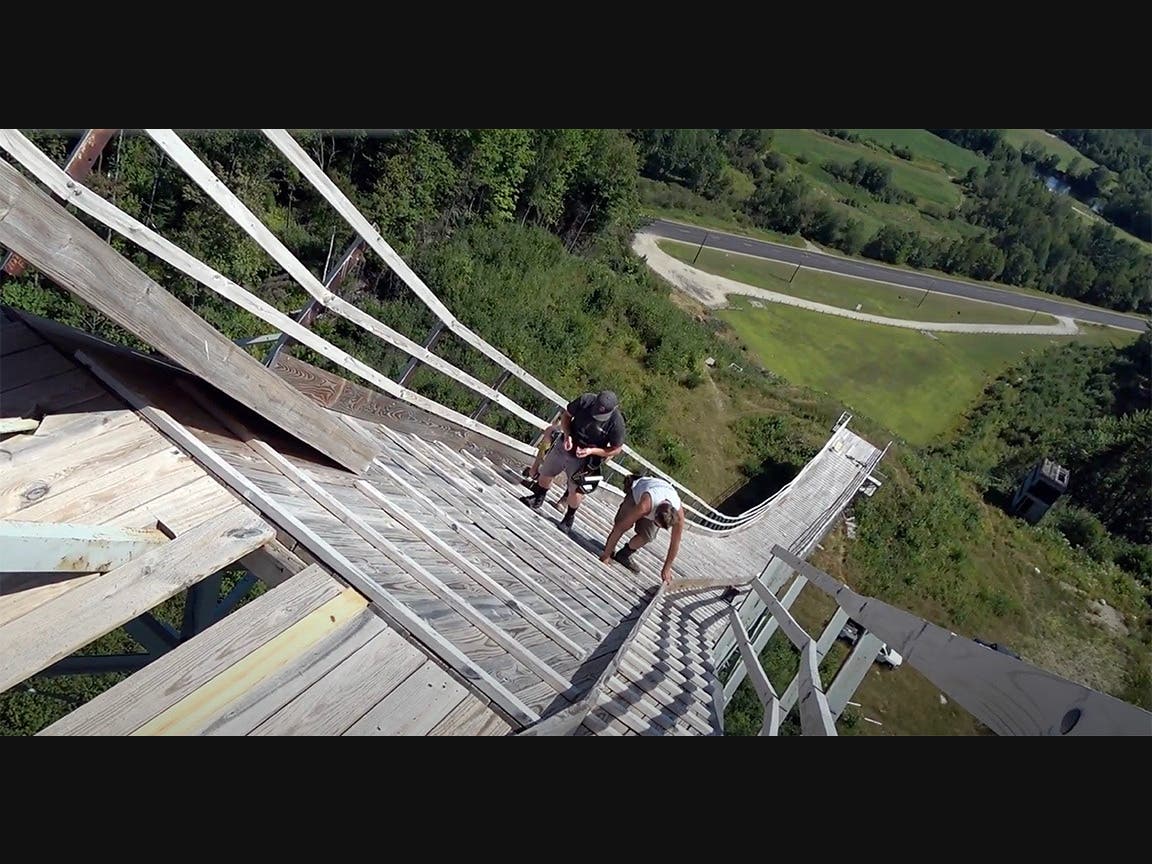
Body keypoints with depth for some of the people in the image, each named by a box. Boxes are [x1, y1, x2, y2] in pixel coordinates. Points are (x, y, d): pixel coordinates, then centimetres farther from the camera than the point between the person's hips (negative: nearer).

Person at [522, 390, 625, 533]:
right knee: (545, 474, 19)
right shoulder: (586, 400, -22)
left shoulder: (616, 422, -27)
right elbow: (566, 415, -3)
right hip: (564, 446, 3)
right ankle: (536, 500, 48)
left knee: (576, 492, 1)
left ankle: (569, 518, 31)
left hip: (583, 458, -3)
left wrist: (591, 451, -25)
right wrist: (567, 435, -19)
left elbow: (616, 449, -14)